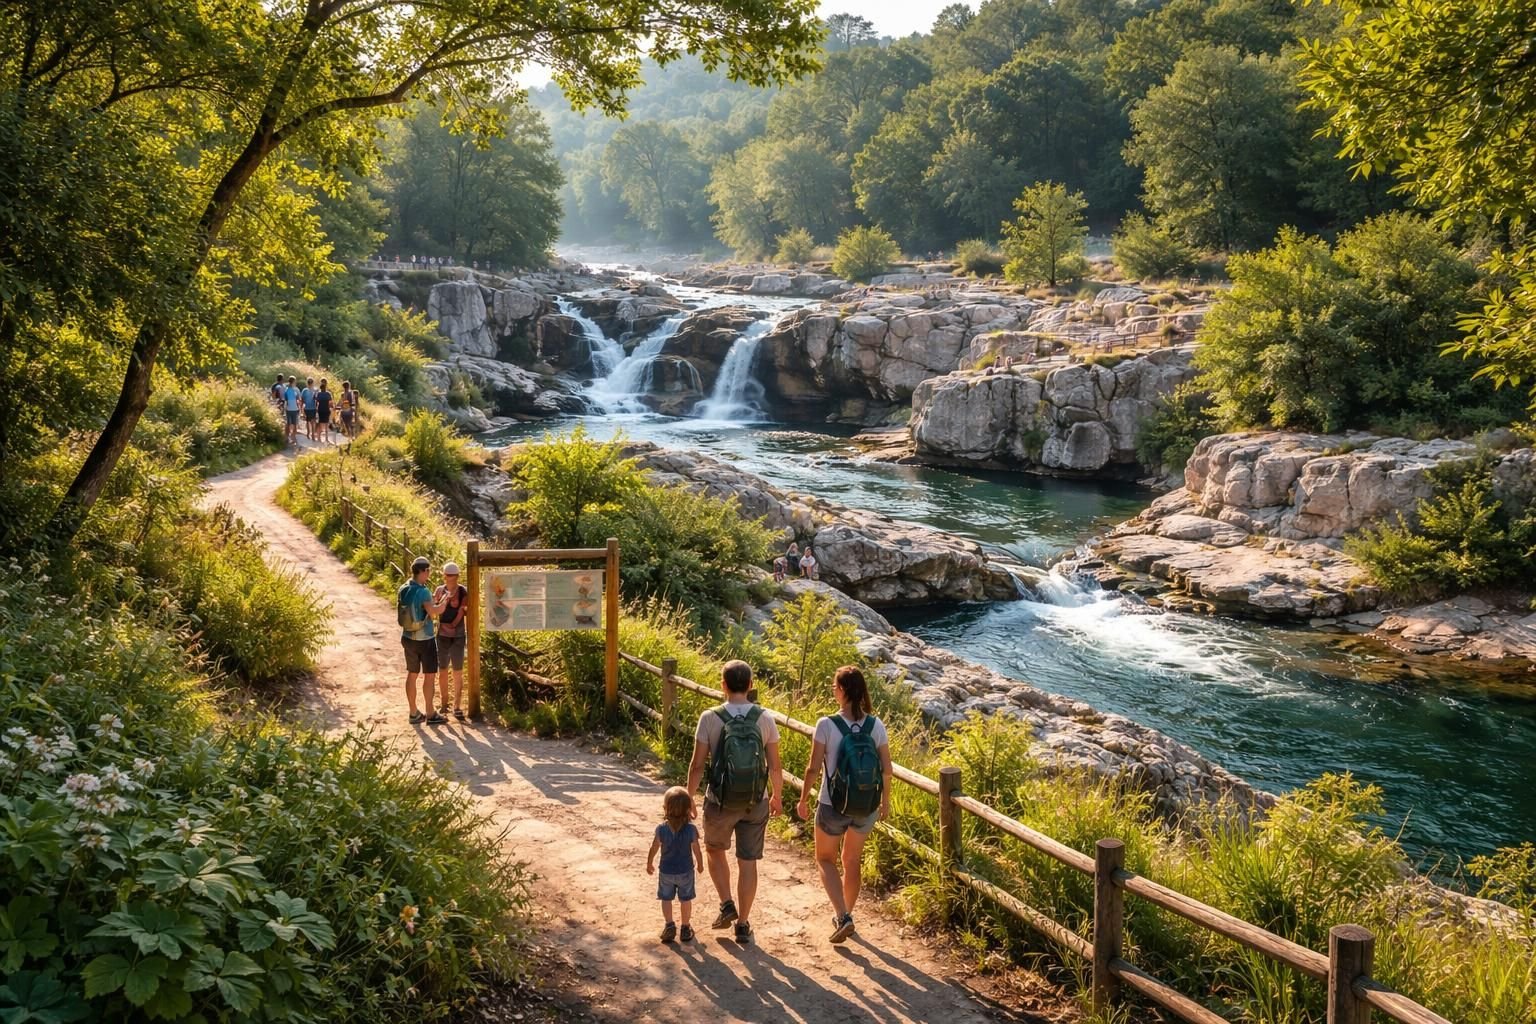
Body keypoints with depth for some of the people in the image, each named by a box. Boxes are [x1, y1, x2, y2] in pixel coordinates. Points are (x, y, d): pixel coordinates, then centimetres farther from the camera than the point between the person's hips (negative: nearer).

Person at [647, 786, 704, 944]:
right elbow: (697, 851, -11)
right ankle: (685, 928, 24)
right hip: (686, 871, 0)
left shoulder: (661, 829, -19)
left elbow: (654, 849, -7)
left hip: (666, 871, 0)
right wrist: (700, 864, 10)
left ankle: (669, 925, 13)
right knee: (685, 900, 16)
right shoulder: (691, 830, -21)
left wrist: (649, 864, 12)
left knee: (666, 899, 18)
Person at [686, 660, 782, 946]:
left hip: (720, 802, -1)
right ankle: (743, 925, 18)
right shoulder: (765, 719, -7)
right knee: (748, 862, 11)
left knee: (715, 849, 25)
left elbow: (697, 765, -9)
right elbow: (775, 766, -2)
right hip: (755, 803, 1)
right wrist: (776, 796, 15)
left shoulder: (710, 718, -12)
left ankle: (727, 904, 16)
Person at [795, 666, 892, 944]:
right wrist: (885, 801, 15)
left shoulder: (827, 725, -17)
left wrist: (803, 800, 2)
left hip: (833, 807, -3)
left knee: (825, 858, 20)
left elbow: (814, 768, -13)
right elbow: (886, 770, -1)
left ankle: (843, 917, 4)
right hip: (867, 809, 3)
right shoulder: (876, 726, -7)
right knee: (853, 860, 25)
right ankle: (845, 915, 39)